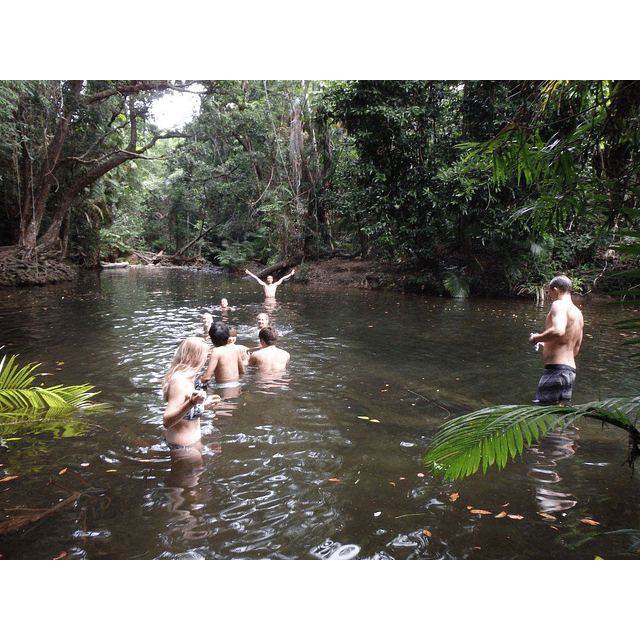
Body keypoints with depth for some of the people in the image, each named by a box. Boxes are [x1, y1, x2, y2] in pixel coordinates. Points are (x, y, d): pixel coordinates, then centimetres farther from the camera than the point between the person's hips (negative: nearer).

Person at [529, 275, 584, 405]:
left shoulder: (559, 305, -9)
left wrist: (536, 338, -12)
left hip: (556, 368, -10)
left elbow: (558, 331, -28)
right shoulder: (578, 314, 20)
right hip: (570, 369, 10)